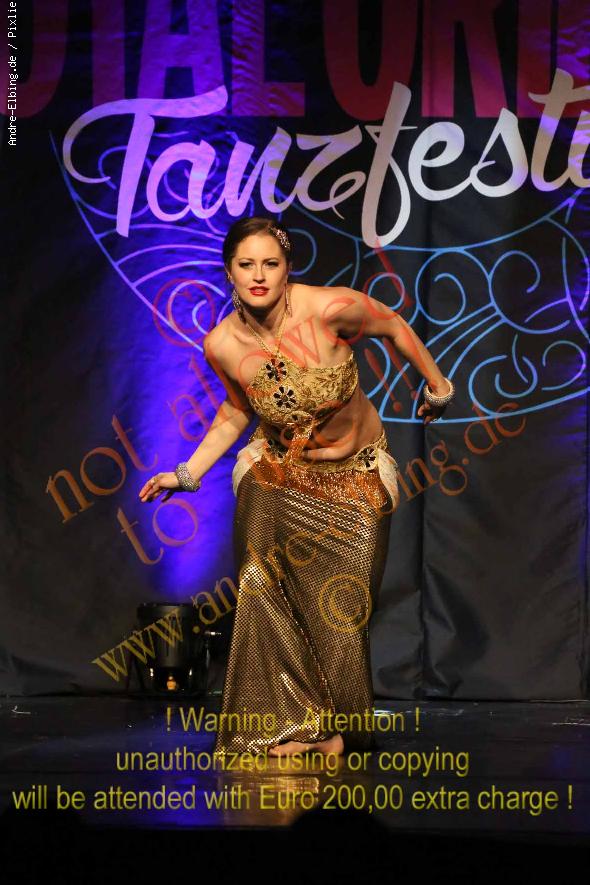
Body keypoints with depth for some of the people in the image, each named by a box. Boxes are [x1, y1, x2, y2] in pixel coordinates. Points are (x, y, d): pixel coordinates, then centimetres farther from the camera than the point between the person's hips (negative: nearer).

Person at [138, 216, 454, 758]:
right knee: (266, 594, -13)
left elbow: (394, 326, -5)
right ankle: (286, 724, 4)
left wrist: (437, 387, 7)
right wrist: (189, 474, 0)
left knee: (340, 609, 1)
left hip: (354, 476, -1)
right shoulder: (222, 345, -14)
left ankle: (337, 725, 23)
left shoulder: (328, 308, -25)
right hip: (277, 474, 2)